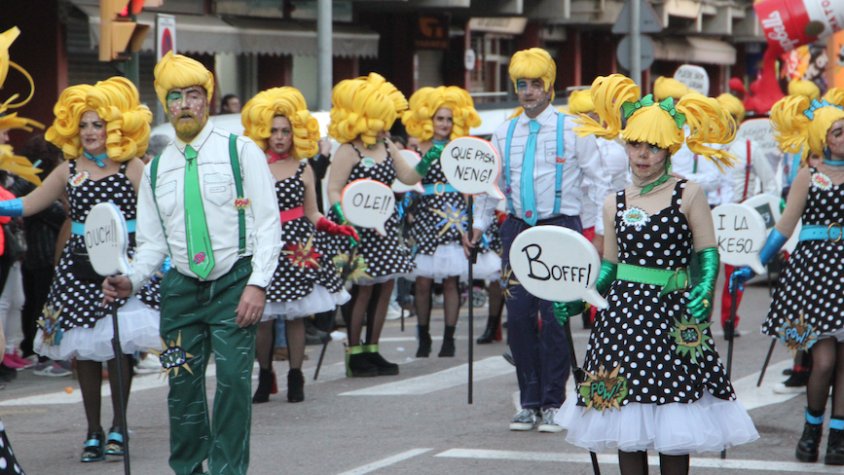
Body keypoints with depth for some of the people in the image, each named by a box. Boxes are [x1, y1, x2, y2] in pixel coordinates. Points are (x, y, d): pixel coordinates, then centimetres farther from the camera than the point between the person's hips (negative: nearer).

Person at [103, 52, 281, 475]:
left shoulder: (241, 152, 1)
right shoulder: (155, 169, 12)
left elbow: (268, 223, -3)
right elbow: (152, 242, 13)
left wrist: (258, 284, -13)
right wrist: (131, 281, -6)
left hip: (234, 284, -3)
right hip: (181, 288, 3)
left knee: (233, 380, -12)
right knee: (183, 385, 2)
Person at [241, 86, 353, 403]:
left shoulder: (303, 169, 7)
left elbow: (312, 214, 10)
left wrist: (334, 228, -5)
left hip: (298, 246, 1)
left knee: (296, 315, 2)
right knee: (263, 317, -3)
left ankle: (295, 378, 10)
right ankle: (265, 377, 12)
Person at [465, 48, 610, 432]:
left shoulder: (572, 129, 1)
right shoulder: (504, 134, 12)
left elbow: (598, 180, 2)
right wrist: (480, 223, 14)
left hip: (560, 228, -4)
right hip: (518, 228, 4)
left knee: (554, 315, -7)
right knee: (518, 315, 0)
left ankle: (552, 404, 2)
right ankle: (529, 403, 11)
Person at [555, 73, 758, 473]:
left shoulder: (688, 195, -1)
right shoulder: (615, 203, 10)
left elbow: (708, 254, -3)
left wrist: (705, 291, -20)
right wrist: (577, 300, 4)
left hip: (673, 317, -3)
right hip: (624, 314, 4)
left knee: (673, 429, -2)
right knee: (627, 427, 4)